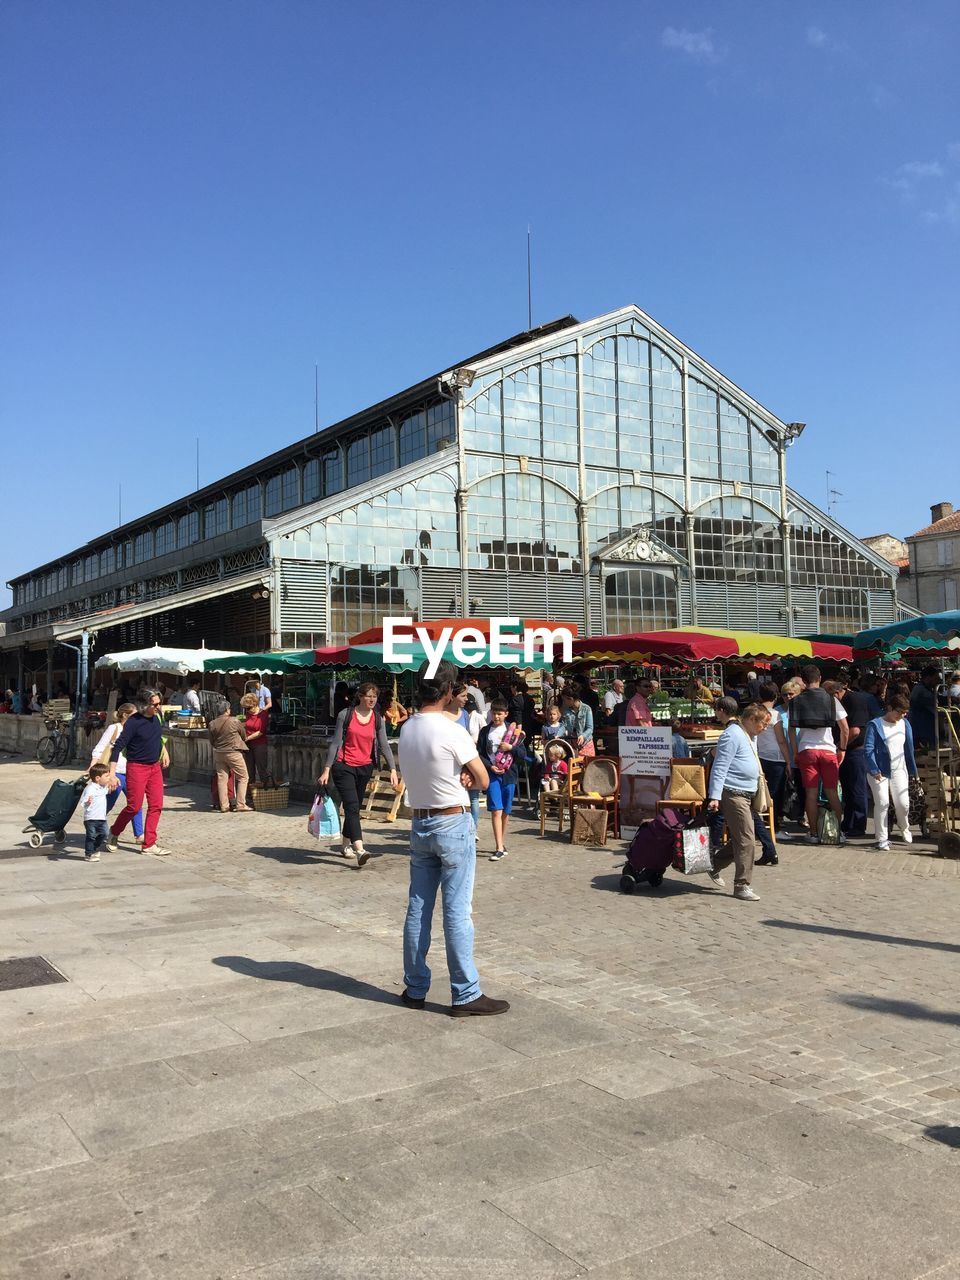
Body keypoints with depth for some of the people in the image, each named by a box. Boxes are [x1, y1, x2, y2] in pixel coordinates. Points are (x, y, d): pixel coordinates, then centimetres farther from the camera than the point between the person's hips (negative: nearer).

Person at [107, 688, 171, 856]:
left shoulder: (154, 718, 4)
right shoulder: (133, 722, -18)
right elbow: (117, 747, -22)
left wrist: (164, 752, 22)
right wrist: (112, 774, -28)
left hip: (155, 767, 7)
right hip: (137, 767, -7)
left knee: (156, 805, 2)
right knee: (134, 806, -2)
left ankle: (149, 844, 8)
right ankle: (114, 833, 24)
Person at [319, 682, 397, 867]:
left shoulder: (378, 719, 3)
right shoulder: (345, 715, -5)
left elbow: (384, 745, 1)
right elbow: (336, 743, -3)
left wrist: (393, 769, -10)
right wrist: (327, 770, -6)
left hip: (364, 768, 4)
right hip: (344, 766, -4)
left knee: (355, 808, 13)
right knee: (352, 806, -16)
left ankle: (347, 845, 29)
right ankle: (359, 850, -26)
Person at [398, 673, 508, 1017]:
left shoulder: (406, 730, 4)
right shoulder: (452, 732, -17)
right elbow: (483, 780, -10)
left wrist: (457, 777, 0)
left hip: (419, 824, 7)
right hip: (453, 825, -7)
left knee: (417, 910, 11)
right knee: (457, 912, -2)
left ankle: (415, 989, 20)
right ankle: (465, 995, 4)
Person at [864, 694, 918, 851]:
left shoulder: (905, 724, 9)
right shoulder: (875, 725, -6)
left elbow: (909, 748, 16)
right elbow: (868, 749, -10)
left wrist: (913, 770, 17)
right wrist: (874, 770, -17)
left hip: (899, 770, 3)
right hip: (879, 771, -3)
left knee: (903, 803, -3)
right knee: (882, 803, -6)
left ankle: (905, 828, 28)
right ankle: (882, 839, 5)